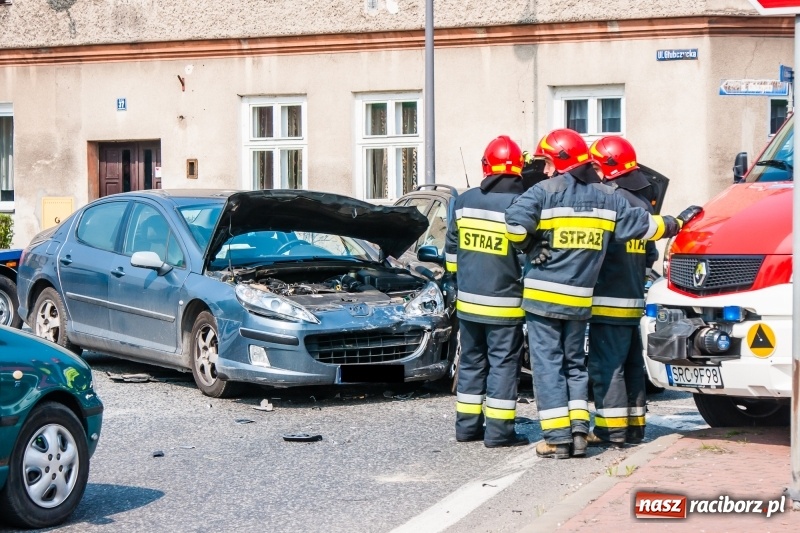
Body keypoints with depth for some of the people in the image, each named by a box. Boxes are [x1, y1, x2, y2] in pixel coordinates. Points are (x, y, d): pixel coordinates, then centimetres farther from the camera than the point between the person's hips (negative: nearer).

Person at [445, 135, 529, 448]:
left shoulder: (464, 202, 2)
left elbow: (451, 251, 10)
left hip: (467, 301, 5)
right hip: (504, 305, -5)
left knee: (471, 361, 15)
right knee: (503, 364, 1)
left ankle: (467, 425, 18)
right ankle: (498, 430, 1)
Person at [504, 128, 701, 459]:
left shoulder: (545, 191, -9)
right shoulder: (607, 197, 6)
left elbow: (516, 224, -18)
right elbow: (642, 225, 10)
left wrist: (528, 246, 3)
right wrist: (677, 224, 27)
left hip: (542, 295, -4)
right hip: (580, 300, 5)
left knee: (548, 363, 0)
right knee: (575, 363, 17)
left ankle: (557, 437, -4)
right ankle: (579, 432, 7)